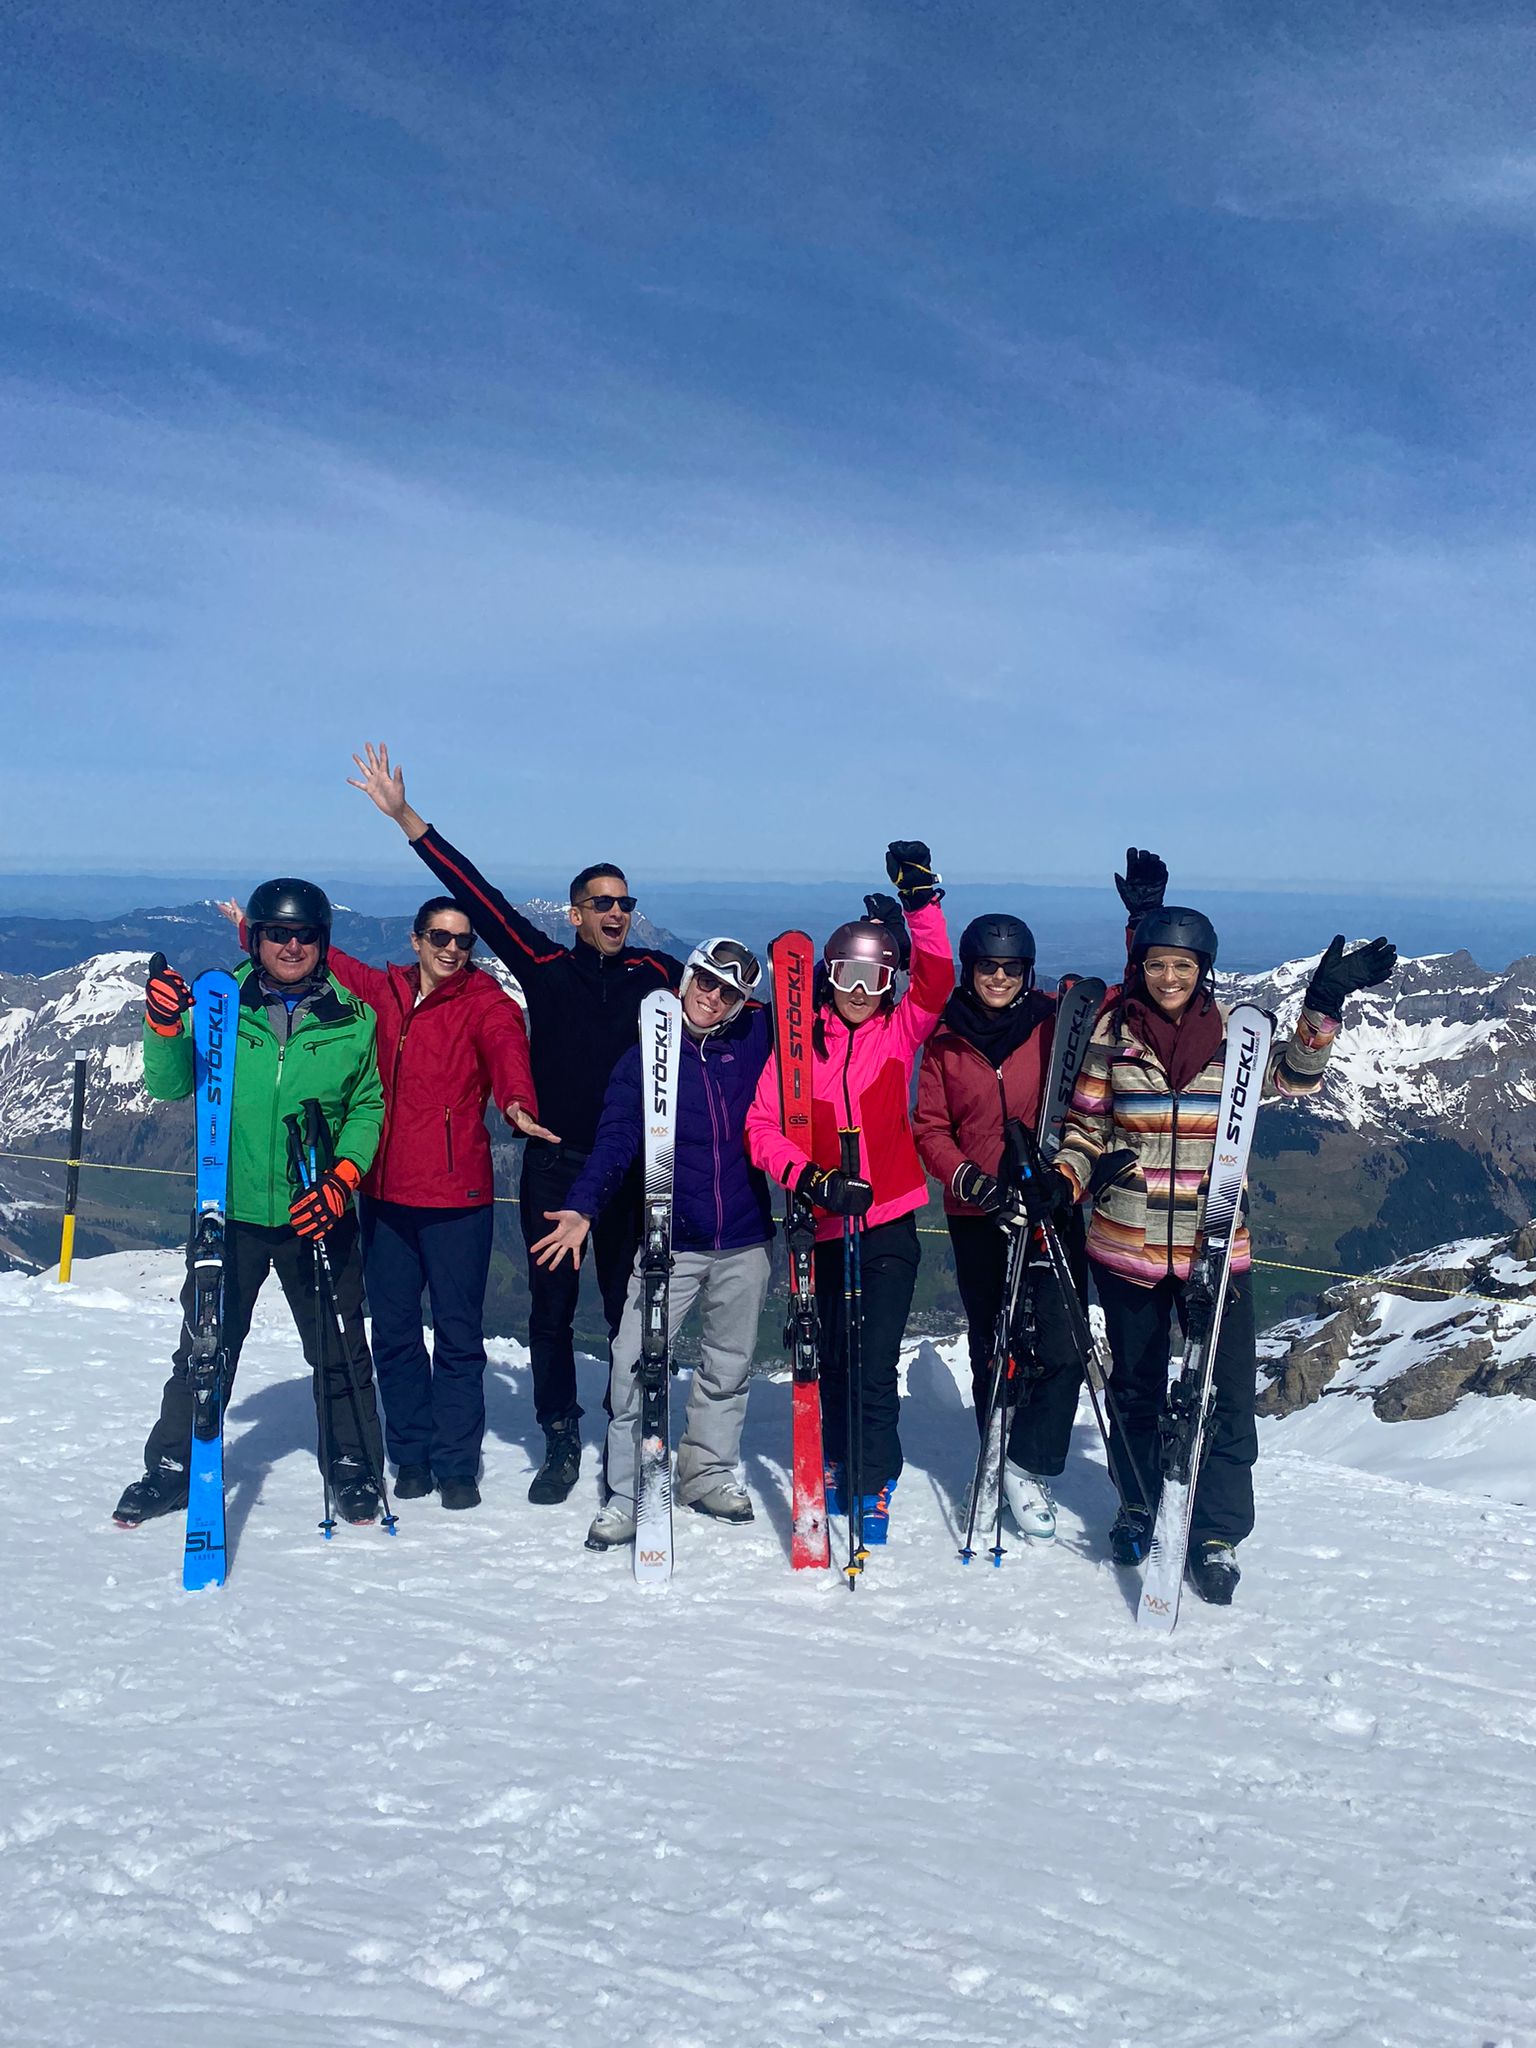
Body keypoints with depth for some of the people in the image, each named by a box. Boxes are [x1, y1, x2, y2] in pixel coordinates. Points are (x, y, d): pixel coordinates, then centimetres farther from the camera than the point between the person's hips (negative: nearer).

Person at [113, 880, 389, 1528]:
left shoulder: (352, 1018, -1)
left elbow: (369, 1106, 3)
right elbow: (170, 1087, 1)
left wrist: (342, 1178, -11)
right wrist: (165, 1030, -18)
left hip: (318, 1214, 0)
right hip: (231, 1208, 0)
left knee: (339, 1347, 9)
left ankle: (353, 1465, 27)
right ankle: (172, 1467, 27)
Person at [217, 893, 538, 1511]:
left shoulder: (484, 1002, -3)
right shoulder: (381, 990, 9)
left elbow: (507, 1048, -23)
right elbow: (322, 960, 24)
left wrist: (517, 1102, -43)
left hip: (456, 1194, -4)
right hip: (384, 1189, 4)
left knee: (458, 1332, 1)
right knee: (394, 1331, 11)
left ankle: (457, 1464, 13)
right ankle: (412, 1455, 25)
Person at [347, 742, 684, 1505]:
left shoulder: (655, 973, 6)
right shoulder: (545, 967, 3)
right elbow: (477, 895, 1)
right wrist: (406, 818, -1)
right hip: (552, 1161, 0)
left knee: (629, 1306, 8)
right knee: (550, 1307, 6)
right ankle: (560, 1442, 19)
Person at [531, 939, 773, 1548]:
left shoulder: (758, 1038, 3)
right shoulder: (647, 1054, -2)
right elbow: (616, 1142, -9)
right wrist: (583, 1208, -22)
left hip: (743, 1243, 2)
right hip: (670, 1240, -2)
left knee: (728, 1368, 14)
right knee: (636, 1366, -8)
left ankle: (707, 1473, 32)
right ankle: (628, 1492, 5)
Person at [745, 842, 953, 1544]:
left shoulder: (901, 1031, 2)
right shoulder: (799, 1040, -1)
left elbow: (937, 978, -15)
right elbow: (761, 1126, -7)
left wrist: (920, 898, -23)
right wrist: (812, 1179, -20)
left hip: (889, 1222, -1)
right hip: (822, 1224, 1)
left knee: (876, 1365, -1)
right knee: (830, 1357, 16)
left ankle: (874, 1484, 17)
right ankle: (838, 1466, 36)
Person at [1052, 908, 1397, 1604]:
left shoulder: (1232, 1032, -1)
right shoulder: (1112, 1034, -2)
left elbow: (1294, 1075, -17)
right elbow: (1087, 1126, 5)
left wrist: (1323, 1006, -31)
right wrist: (1063, 1182, -12)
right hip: (1126, 1244, 0)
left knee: (1225, 1392, 2)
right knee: (1136, 1384, 16)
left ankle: (1218, 1535, 17)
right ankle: (1138, 1505, 36)